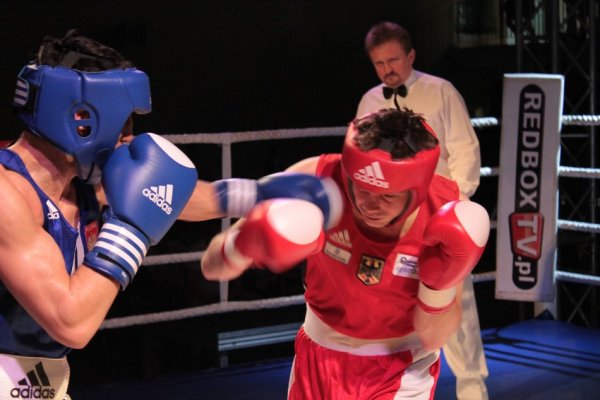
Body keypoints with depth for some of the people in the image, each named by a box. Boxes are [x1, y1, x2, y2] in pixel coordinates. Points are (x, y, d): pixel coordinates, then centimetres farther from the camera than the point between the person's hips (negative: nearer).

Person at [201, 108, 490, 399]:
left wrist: (442, 282, -37)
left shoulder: (449, 213, -26)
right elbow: (212, 268, -22)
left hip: (402, 366, -1)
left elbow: (433, 339, -18)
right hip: (320, 354, 2)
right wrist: (243, 245, -44)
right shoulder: (314, 182, -27)